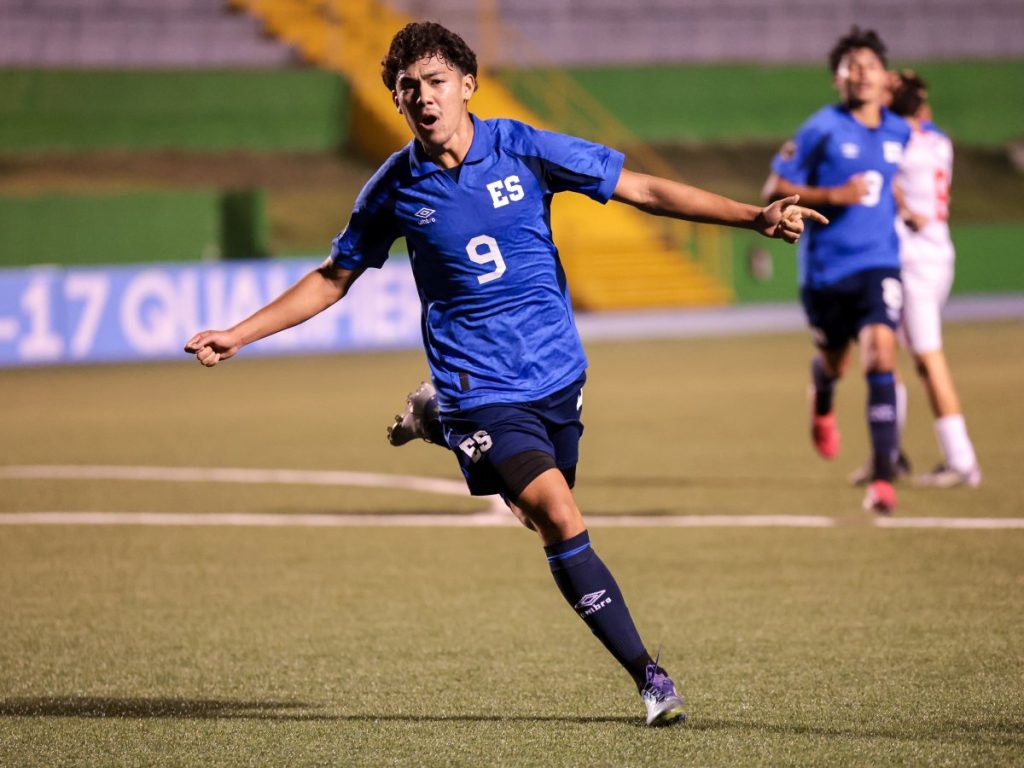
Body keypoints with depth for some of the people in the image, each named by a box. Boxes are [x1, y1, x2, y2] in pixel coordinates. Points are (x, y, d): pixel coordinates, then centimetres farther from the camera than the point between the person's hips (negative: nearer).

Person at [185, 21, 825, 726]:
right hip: (481, 389, -3)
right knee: (561, 521, -18)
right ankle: (648, 675, -14)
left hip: (555, 371, 3)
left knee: (544, 512, 11)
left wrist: (753, 216, -10)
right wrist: (236, 336, 6)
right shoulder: (395, 189, -3)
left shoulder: (523, 150, -5)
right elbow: (333, 279, 12)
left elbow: (645, 190, -2)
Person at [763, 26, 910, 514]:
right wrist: (832, 195, -18)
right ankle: (822, 399, 57)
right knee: (834, 363, 16)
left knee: (880, 358, -18)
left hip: (879, 265, 1)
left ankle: (882, 478, -19)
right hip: (826, 269, -1)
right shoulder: (822, 130, -8)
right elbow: (774, 190, -8)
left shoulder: (898, 132, 6)